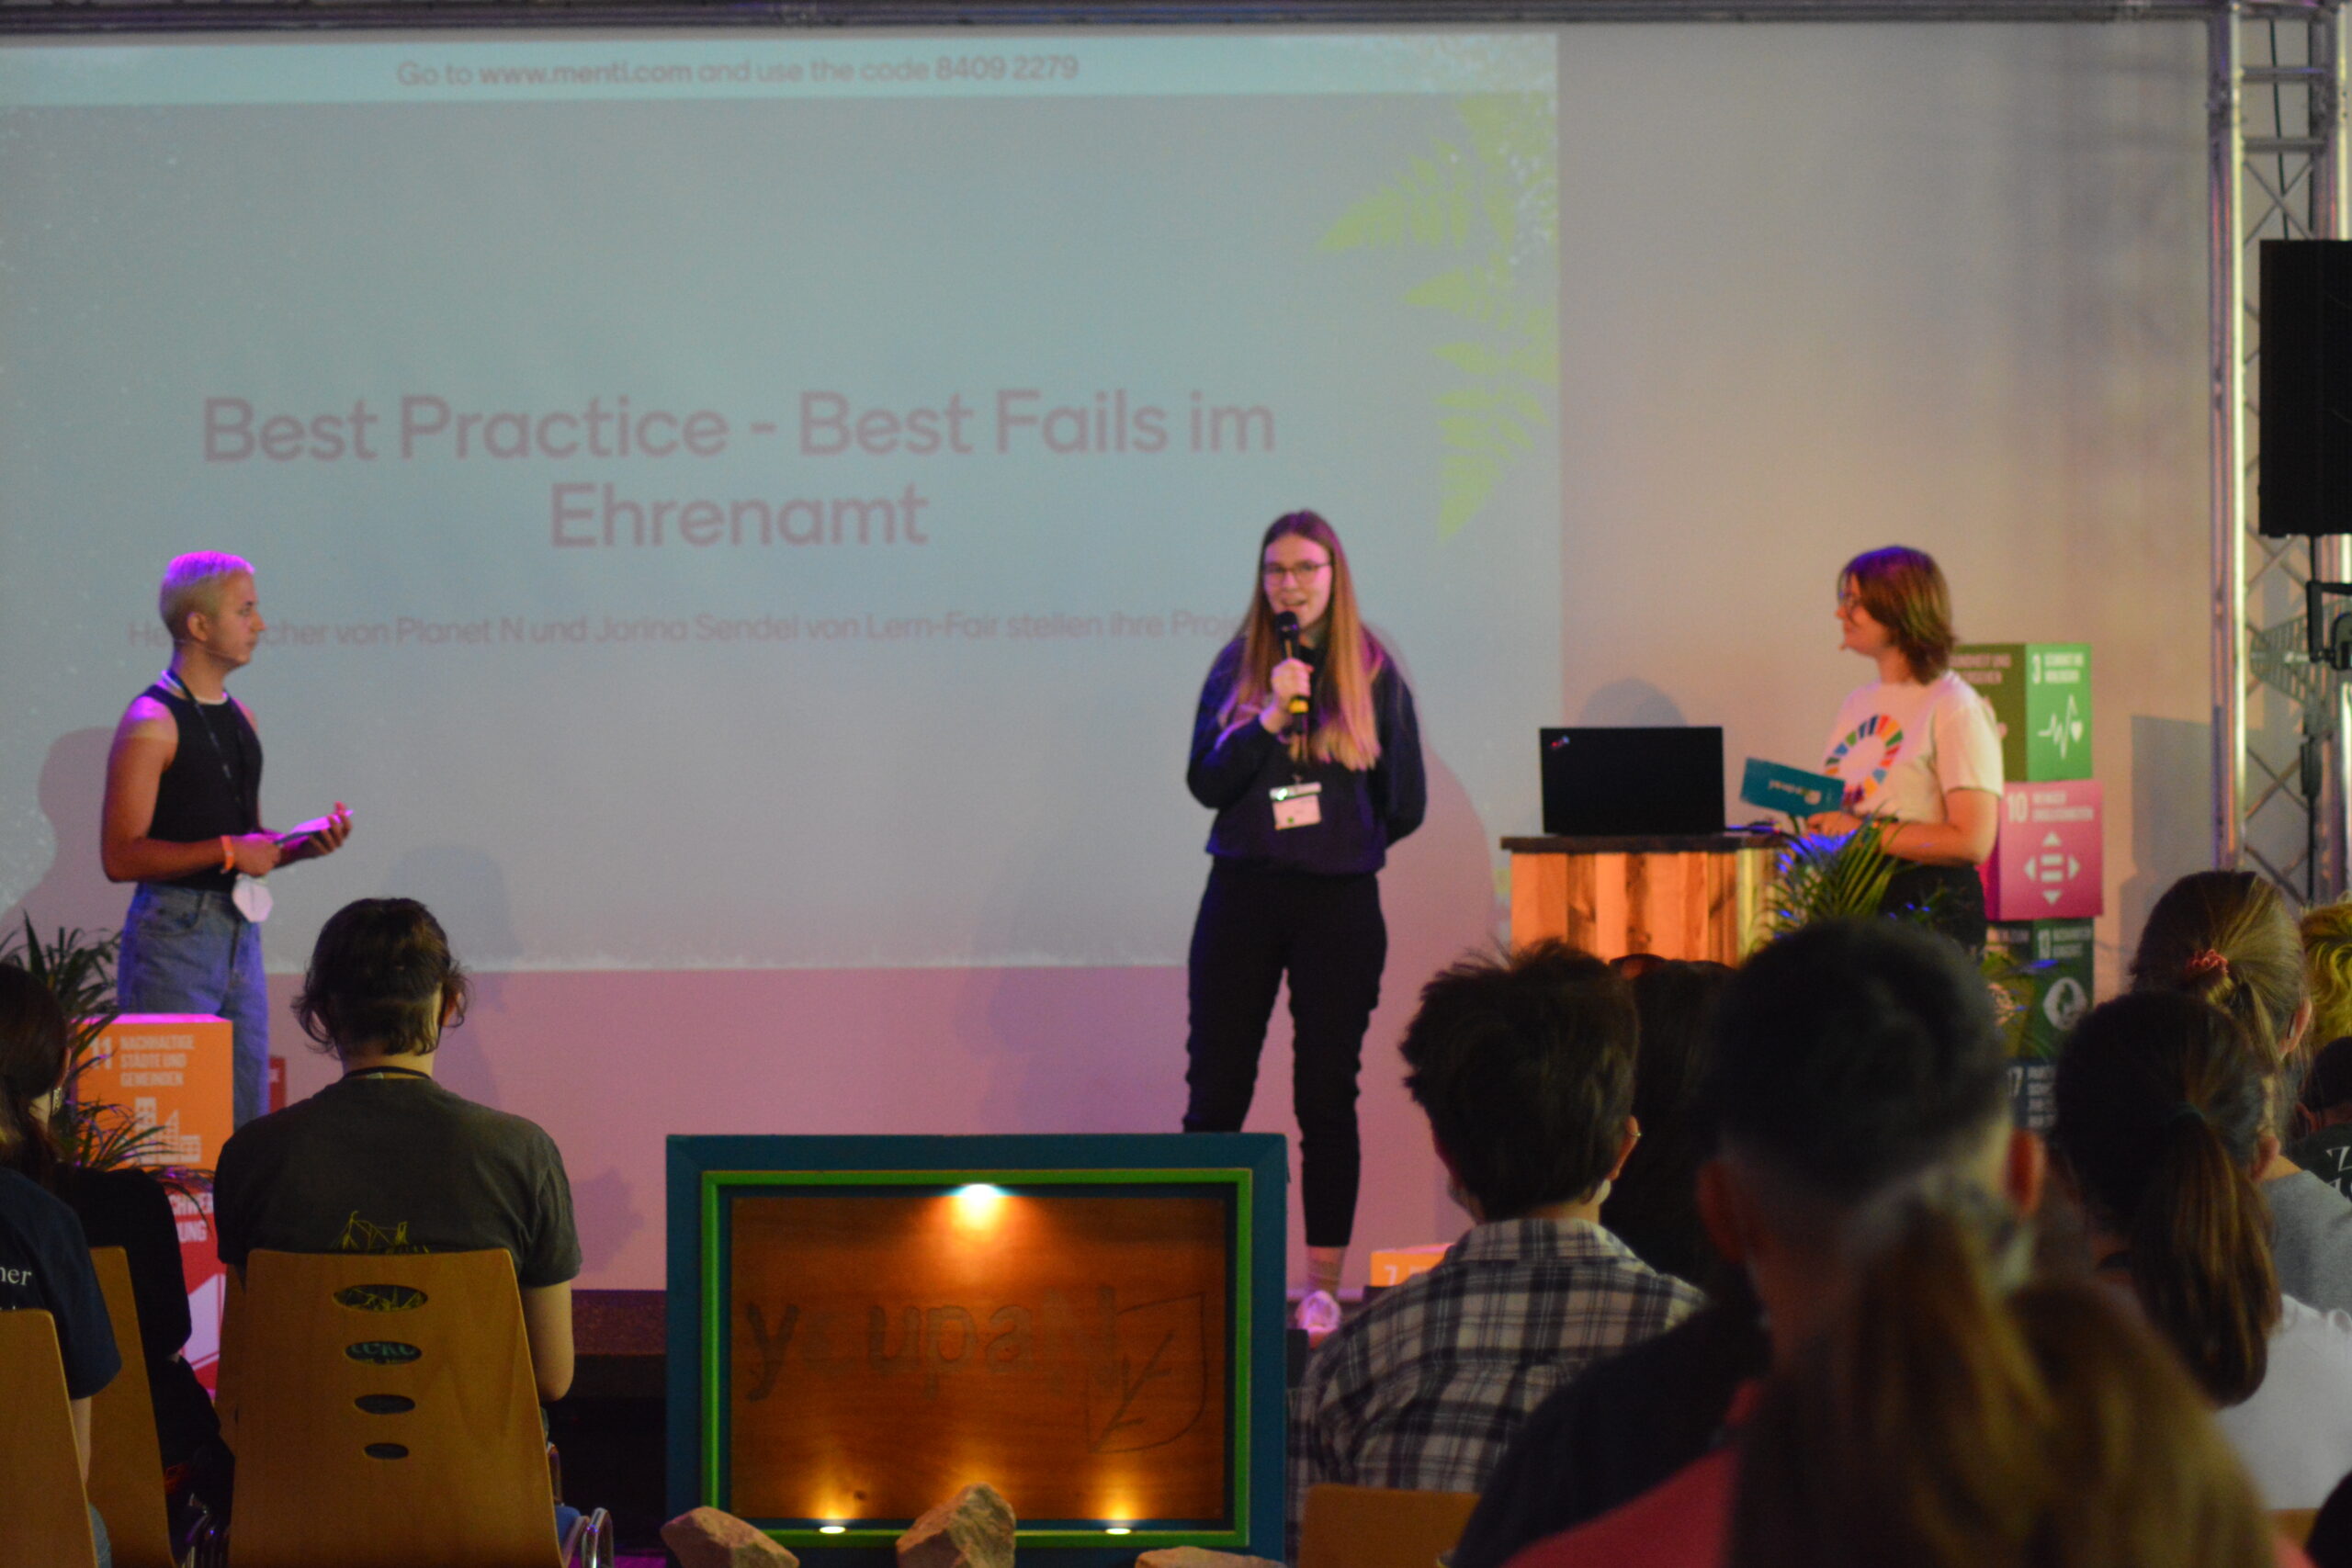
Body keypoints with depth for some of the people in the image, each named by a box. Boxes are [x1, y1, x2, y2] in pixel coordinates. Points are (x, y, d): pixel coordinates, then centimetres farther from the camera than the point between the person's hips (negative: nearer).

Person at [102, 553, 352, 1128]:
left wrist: (299, 844, 6)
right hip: (174, 935, -8)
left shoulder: (239, 718, 16)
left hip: (240, 931, 8)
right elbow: (121, 856, -17)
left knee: (247, 1120, 6)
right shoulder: (152, 723, -9)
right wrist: (228, 851, -18)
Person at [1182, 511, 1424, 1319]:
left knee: (1326, 1095, 1)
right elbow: (1204, 781, -4)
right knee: (1214, 1094, 1)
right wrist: (1268, 717, -15)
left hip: (1338, 903, -1)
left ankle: (1322, 1283, 7)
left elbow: (1406, 805, 7)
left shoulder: (1373, 673, 1)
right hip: (1242, 897, 2)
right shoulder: (1236, 668, 6)